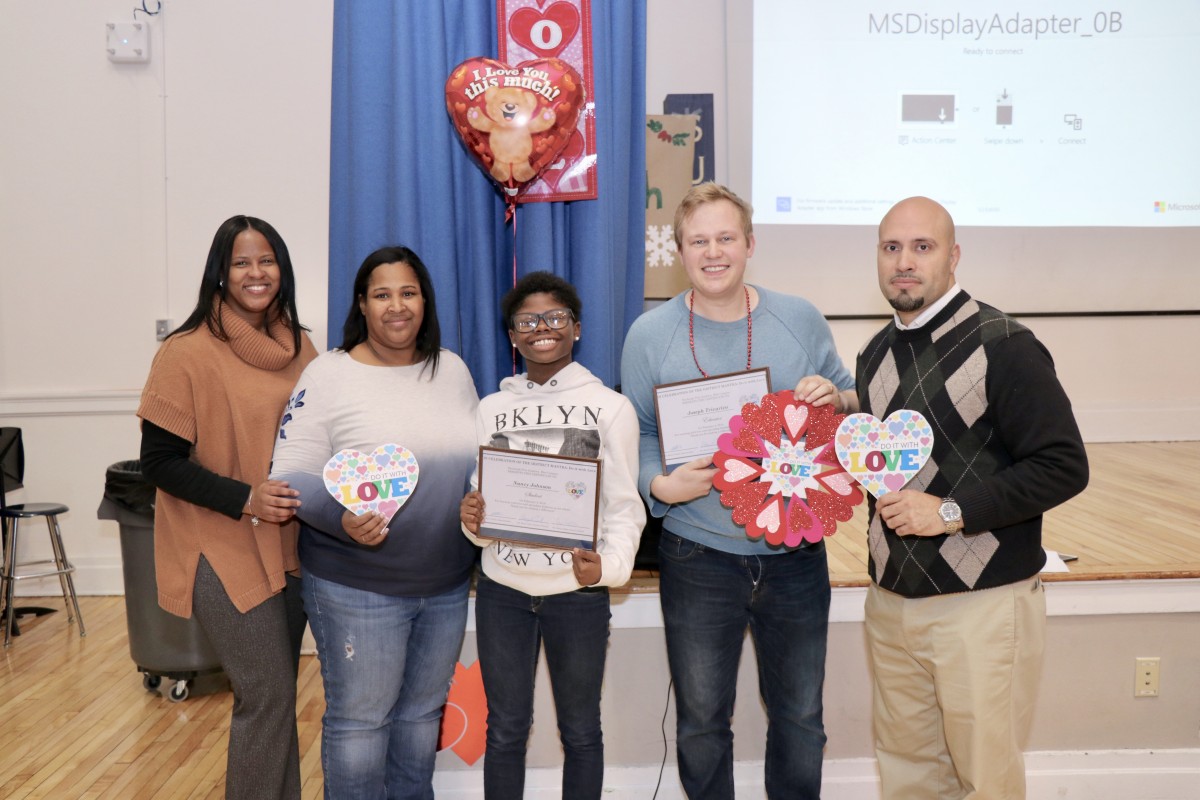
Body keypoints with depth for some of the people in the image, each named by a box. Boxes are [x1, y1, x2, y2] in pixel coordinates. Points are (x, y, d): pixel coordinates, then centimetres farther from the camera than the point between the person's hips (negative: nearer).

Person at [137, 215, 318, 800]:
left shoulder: (299, 347, 6)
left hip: (291, 548, 6)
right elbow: (159, 461, -11)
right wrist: (246, 499, -21)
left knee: (275, 694, 14)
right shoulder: (188, 352, -11)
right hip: (225, 552, -5)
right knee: (269, 697, -5)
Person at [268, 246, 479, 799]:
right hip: (358, 588, -5)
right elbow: (291, 474, -10)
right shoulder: (328, 375, -9)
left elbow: (479, 459, 16)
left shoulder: (454, 370, 6)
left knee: (423, 712, 20)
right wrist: (341, 517, -27)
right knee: (359, 719, 8)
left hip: (448, 584, 5)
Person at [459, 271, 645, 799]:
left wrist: (610, 564, -24)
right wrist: (472, 521, -13)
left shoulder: (610, 407, -4)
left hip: (577, 594, -2)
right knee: (505, 730, 14)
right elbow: (483, 501, 10)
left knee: (580, 731, 13)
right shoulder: (491, 408, 6)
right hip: (501, 591, 3)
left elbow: (625, 505, -6)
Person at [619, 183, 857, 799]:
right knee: (701, 725, 14)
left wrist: (835, 398, -14)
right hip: (698, 560, -1)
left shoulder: (800, 319, 0)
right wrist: (661, 485, -19)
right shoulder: (649, 334, -4)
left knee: (801, 718, 17)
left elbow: (855, 403, 9)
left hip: (796, 556, 1)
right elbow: (635, 435, 0)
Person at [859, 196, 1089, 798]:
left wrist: (951, 511, -20)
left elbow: (1064, 467, -15)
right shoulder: (877, 353, 11)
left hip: (982, 606, -6)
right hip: (891, 601, 6)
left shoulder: (1002, 346, -11)